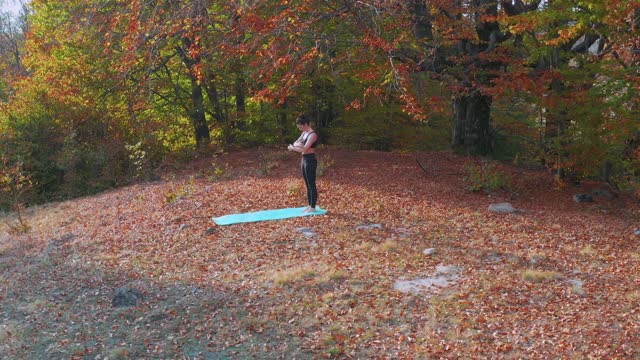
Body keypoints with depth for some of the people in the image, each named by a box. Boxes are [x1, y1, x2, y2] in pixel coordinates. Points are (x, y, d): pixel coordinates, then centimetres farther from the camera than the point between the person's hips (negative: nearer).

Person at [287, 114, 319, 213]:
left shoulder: (312, 135, -17)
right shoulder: (304, 133, 12)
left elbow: (304, 149, -24)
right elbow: (295, 143, 12)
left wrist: (292, 147, -10)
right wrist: (296, 145, -12)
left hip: (310, 161, -9)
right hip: (304, 160, 9)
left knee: (311, 184, -2)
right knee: (307, 185, 14)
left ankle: (313, 207, 4)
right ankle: (310, 205, 22)